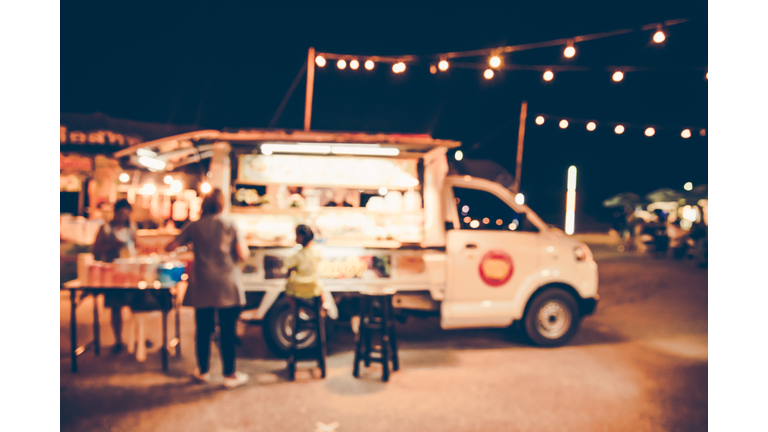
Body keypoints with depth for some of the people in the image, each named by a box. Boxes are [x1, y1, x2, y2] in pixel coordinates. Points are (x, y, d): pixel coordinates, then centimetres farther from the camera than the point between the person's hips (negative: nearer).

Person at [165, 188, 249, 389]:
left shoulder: (193, 227, 1)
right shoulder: (230, 226, -4)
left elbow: (170, 247, 5)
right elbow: (242, 255, -5)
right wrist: (241, 242, 15)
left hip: (202, 287, 2)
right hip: (226, 287, -2)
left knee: (203, 331, 13)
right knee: (228, 331, 4)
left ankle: (203, 371, 26)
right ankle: (230, 375, 12)